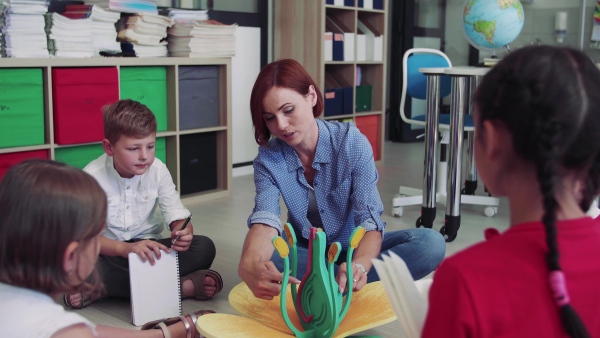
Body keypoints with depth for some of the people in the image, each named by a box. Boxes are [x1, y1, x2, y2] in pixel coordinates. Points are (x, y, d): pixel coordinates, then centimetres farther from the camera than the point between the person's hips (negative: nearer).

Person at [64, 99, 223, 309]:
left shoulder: (158, 170, -6)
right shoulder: (93, 176, -15)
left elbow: (178, 217, -6)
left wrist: (182, 232, -32)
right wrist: (125, 248, -42)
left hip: (149, 248, 3)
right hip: (110, 252, -2)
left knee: (204, 247, -19)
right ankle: (185, 286, -32)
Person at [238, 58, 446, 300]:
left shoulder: (352, 143, -18)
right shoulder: (268, 159, -13)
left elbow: (370, 220, -25)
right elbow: (265, 221, -29)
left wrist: (359, 265, -48)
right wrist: (249, 266, -54)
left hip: (353, 248, 0)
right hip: (306, 253, 0)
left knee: (431, 243, -28)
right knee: (260, 257, -32)